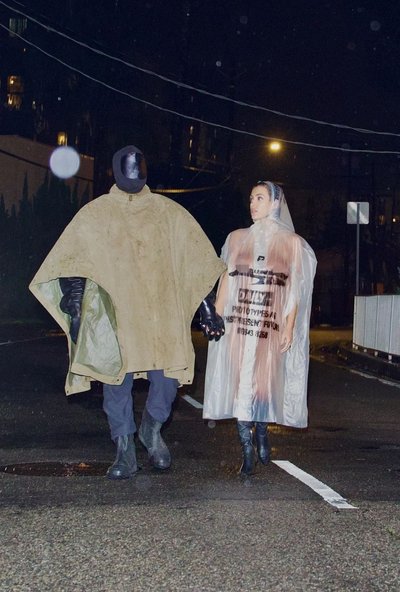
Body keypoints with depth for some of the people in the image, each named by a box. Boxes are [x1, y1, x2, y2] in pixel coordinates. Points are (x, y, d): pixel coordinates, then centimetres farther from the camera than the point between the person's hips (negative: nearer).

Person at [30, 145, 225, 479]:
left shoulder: (169, 213, 11)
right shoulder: (95, 214, 9)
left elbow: (198, 264, 12)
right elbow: (72, 264, 7)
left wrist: (207, 310, 7)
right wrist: (75, 311, -2)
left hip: (162, 312, 1)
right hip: (113, 313, 0)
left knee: (168, 375, -11)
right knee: (117, 379, -3)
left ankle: (152, 428, 17)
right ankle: (124, 452, 8)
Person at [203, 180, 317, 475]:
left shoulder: (292, 242, 5)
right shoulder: (237, 238, 10)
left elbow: (295, 289, 3)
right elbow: (225, 282, 10)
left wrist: (289, 327, -4)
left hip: (272, 326, -1)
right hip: (239, 324, 1)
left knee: (265, 383, 1)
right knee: (241, 384, -3)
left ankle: (261, 432, 29)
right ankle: (248, 450, 6)